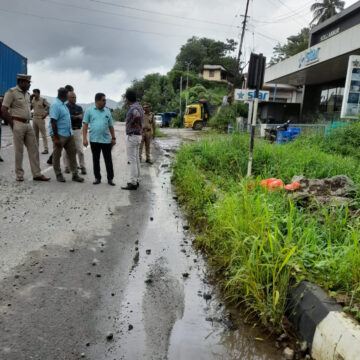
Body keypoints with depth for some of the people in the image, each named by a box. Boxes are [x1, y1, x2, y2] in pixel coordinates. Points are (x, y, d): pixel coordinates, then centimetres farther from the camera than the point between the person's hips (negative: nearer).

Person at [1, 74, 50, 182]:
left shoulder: (27, 94, 14)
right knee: (19, 151, 0)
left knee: (33, 149, 3)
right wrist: (13, 125, -10)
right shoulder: (11, 92, -7)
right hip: (18, 124, -7)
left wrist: (28, 122, 10)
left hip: (28, 124, 7)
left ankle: (37, 174, 7)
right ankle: (19, 175, 12)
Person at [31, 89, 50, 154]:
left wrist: (46, 114, -16)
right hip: (34, 118, 6)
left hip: (40, 119, -6)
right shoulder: (32, 100, 12)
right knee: (35, 134, 10)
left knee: (43, 134, -6)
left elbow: (50, 107, -12)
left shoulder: (43, 100, -5)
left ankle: (46, 149, -3)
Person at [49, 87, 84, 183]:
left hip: (68, 134, 9)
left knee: (72, 153, 8)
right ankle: (58, 174, 17)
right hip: (59, 135, -9)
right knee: (57, 156, 5)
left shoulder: (63, 104, 12)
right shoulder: (55, 105, -16)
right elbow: (53, 122, -20)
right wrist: (56, 138, -22)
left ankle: (75, 174, 13)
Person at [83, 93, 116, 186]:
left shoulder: (107, 112, 8)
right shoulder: (89, 111, 2)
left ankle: (110, 178, 9)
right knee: (95, 160, 8)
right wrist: (84, 138, -8)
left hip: (106, 140, 1)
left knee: (108, 160, 2)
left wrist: (113, 138, 9)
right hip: (94, 140, -1)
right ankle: (97, 178, 18)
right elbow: (85, 125, -1)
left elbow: (111, 126, 12)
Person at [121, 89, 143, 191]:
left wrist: (133, 123, -22)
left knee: (132, 160, -7)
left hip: (132, 136, -10)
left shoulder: (133, 108, -18)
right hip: (138, 135, 10)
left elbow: (137, 116, -40)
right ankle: (136, 180, 20)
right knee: (136, 159, 13)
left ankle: (133, 183, -5)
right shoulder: (138, 106, 13)